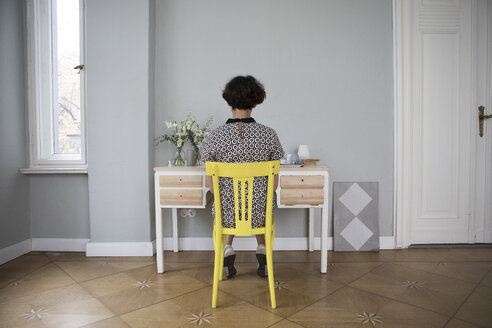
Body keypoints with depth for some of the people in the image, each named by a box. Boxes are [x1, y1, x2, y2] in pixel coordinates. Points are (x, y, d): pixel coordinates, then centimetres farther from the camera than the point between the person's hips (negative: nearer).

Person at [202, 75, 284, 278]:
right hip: (259, 213, 0)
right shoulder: (269, 134, -12)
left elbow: (211, 183, -5)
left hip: (226, 212, 0)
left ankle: (227, 249, 26)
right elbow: (274, 181, -5)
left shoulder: (215, 136, -12)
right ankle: (262, 251, 29)